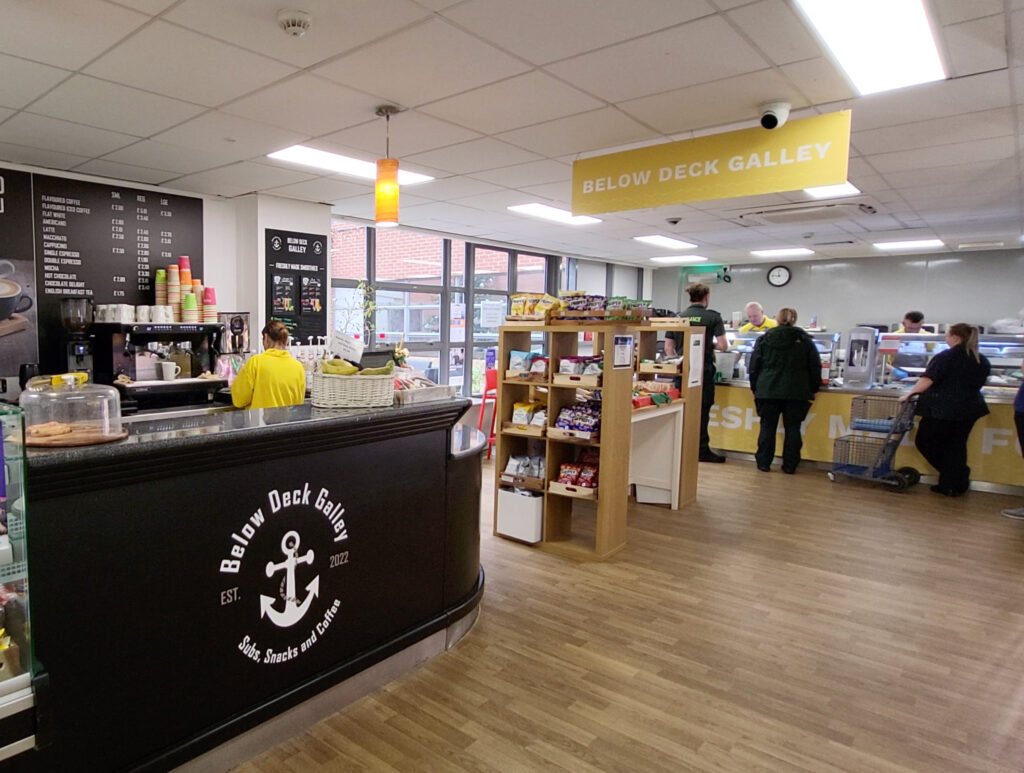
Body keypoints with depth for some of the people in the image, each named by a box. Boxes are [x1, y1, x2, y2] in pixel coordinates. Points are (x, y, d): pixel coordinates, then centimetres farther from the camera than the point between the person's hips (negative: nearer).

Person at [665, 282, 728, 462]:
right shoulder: (713, 317, -3)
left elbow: (668, 347, 7)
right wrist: (710, 345, 12)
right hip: (703, 370, -3)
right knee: (702, 410, 3)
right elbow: (723, 346, -8)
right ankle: (702, 450, 8)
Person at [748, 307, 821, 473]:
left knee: (767, 427, 5)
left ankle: (763, 463, 9)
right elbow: (815, 366, 5)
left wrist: (755, 388, 12)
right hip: (796, 392, 0)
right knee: (792, 428, 6)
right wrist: (814, 389, 13)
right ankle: (789, 465, 9)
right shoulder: (805, 340, 5)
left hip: (768, 391, 0)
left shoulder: (764, 339, 4)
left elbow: (754, 366, 4)